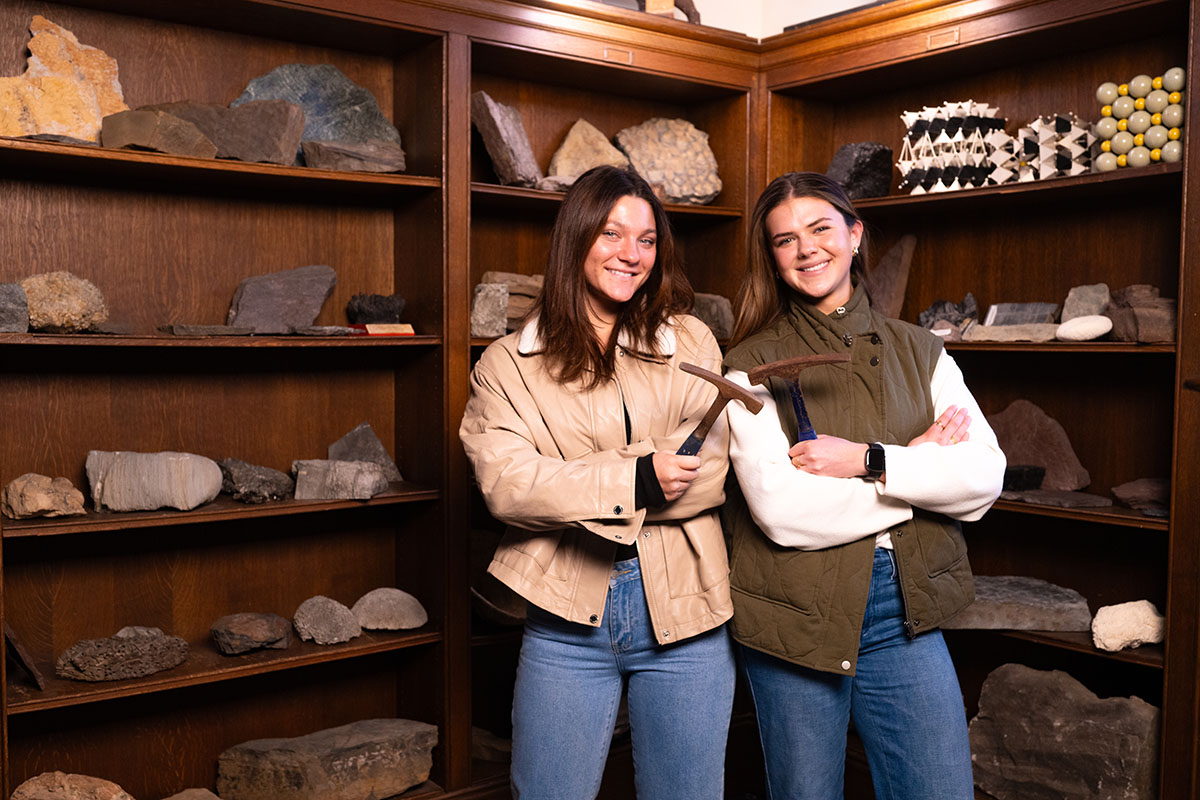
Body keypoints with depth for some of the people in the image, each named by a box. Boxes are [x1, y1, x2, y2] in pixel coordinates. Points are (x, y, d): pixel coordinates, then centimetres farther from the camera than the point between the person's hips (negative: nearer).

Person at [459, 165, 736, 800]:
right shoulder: (506, 364, 3)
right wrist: (636, 481, -21)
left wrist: (572, 492, -13)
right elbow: (504, 481, -12)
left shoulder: (691, 343, 7)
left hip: (684, 612, 1)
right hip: (567, 621, -1)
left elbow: (715, 470, -5)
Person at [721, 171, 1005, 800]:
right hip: (795, 617, -2)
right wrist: (921, 464, -10)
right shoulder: (754, 365, -6)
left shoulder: (919, 353, 7)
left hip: (905, 612, 3)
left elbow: (986, 477, -4)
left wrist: (870, 461, -18)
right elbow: (781, 511, -18)